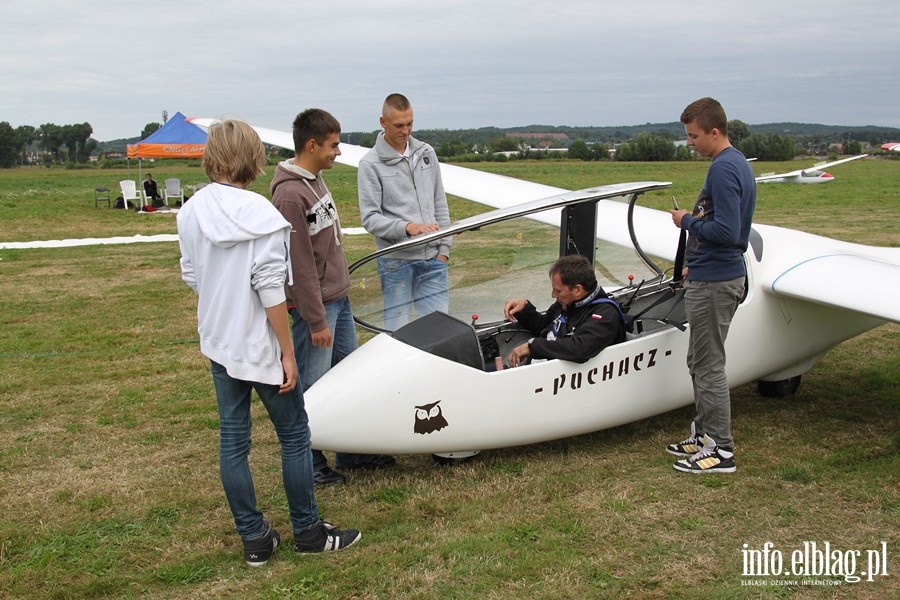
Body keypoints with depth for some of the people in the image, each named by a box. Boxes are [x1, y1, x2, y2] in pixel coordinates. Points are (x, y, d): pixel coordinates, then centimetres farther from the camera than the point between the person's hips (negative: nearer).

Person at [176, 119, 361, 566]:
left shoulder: (191, 212, -1)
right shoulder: (258, 213, -19)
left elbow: (191, 276, 7)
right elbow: (269, 288, -20)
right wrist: (287, 353, -14)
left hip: (218, 343, 6)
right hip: (258, 346, -6)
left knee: (232, 440, 12)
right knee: (294, 435, 10)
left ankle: (254, 538, 22)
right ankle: (308, 532, 22)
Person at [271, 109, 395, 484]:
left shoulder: (316, 179, 10)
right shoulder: (290, 193, -20)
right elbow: (300, 265, -20)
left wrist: (341, 291, 18)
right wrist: (316, 320, -18)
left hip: (339, 297, 10)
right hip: (315, 303, -10)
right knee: (312, 385, 2)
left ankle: (351, 452, 28)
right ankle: (309, 463, 16)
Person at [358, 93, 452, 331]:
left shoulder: (426, 153, 10)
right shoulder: (370, 164, -5)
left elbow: (440, 204, 13)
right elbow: (370, 218, -10)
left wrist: (444, 248, 7)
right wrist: (408, 227, -23)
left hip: (432, 258, 4)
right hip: (396, 260, -4)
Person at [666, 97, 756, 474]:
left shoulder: (723, 169, -18)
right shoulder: (738, 164, 14)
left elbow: (726, 231, -26)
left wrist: (687, 222, -10)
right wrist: (695, 264, 17)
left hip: (713, 283, -10)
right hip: (716, 275, 10)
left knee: (709, 365, -2)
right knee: (700, 362, 18)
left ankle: (720, 449, 7)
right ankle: (705, 434, 28)